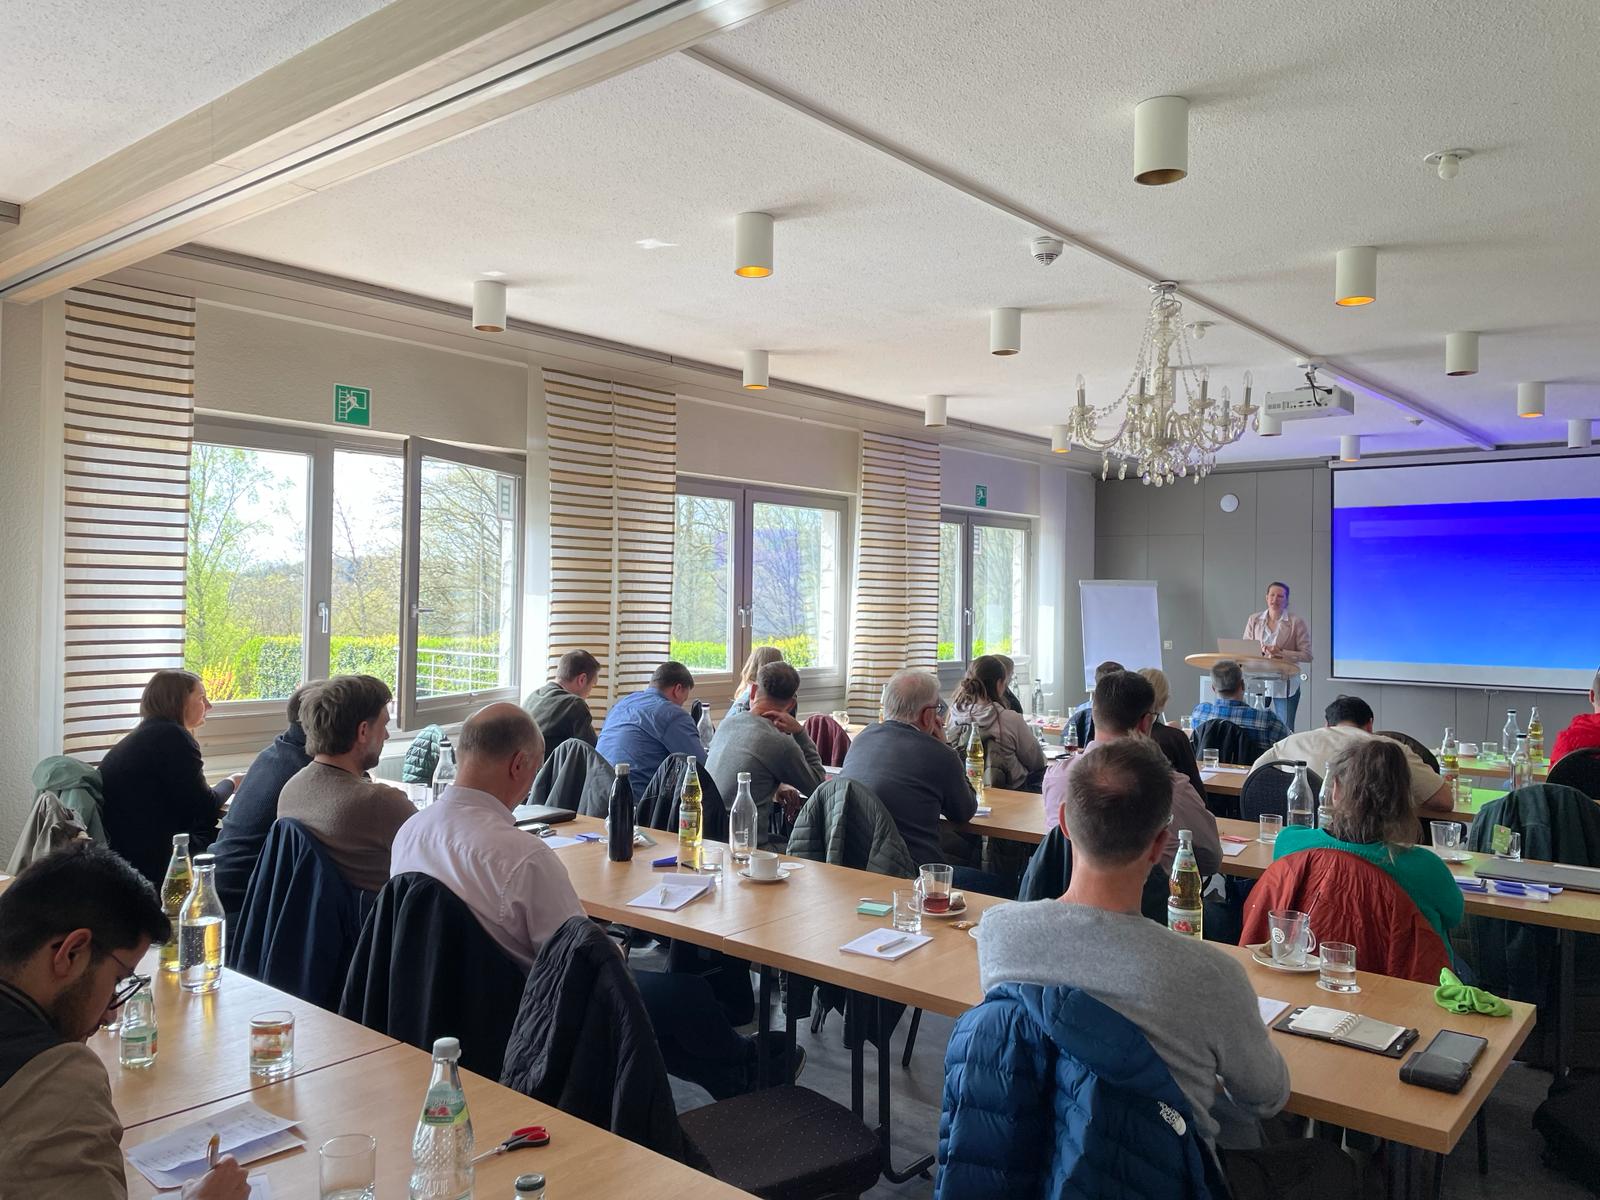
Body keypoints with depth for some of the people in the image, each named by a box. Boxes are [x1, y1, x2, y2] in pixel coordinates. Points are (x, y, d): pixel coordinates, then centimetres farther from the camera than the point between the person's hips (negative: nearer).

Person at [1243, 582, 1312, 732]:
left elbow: (1307, 655, -4)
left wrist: (1281, 653, -18)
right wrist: (1261, 652, -13)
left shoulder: (1296, 622, -1)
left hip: (1285, 685, -2)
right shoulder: (1254, 620, 8)